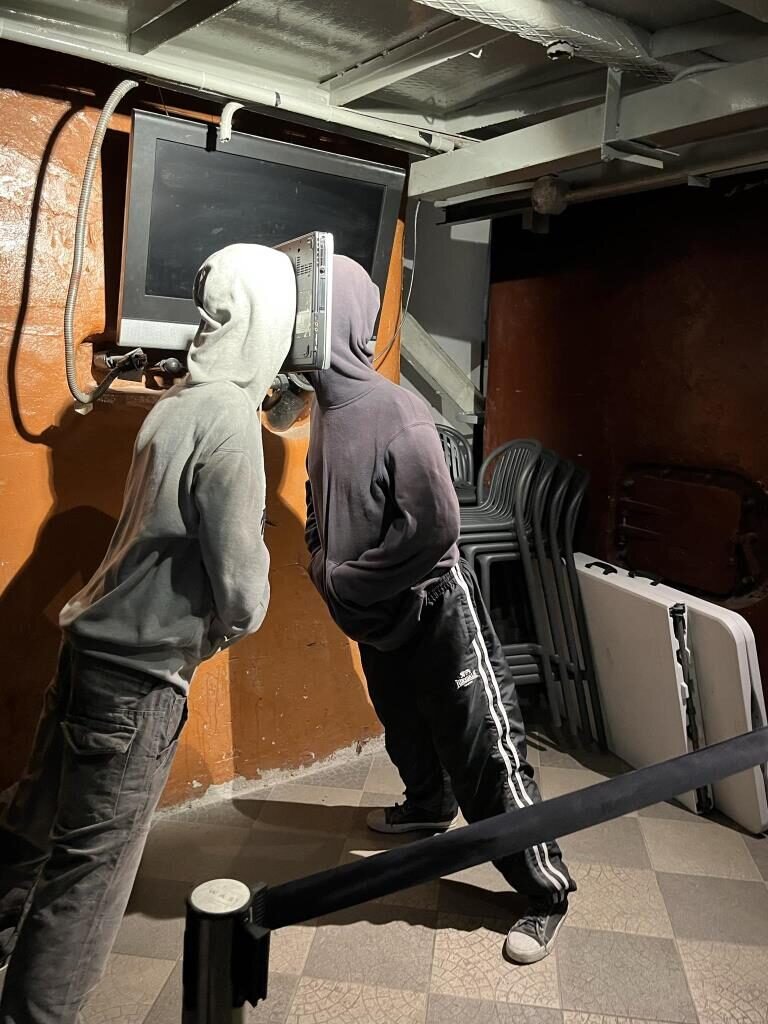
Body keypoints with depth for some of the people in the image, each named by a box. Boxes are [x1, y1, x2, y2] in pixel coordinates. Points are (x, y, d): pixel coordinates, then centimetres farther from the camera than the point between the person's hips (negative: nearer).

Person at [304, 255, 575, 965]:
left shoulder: (394, 411, -24)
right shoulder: (328, 409, 1)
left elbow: (436, 528, -28)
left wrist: (349, 582, -18)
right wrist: (322, 567, 0)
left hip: (435, 612, -8)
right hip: (378, 620, 8)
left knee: (485, 752, 2)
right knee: (406, 732, 28)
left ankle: (548, 892, 20)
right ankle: (428, 807, 55)